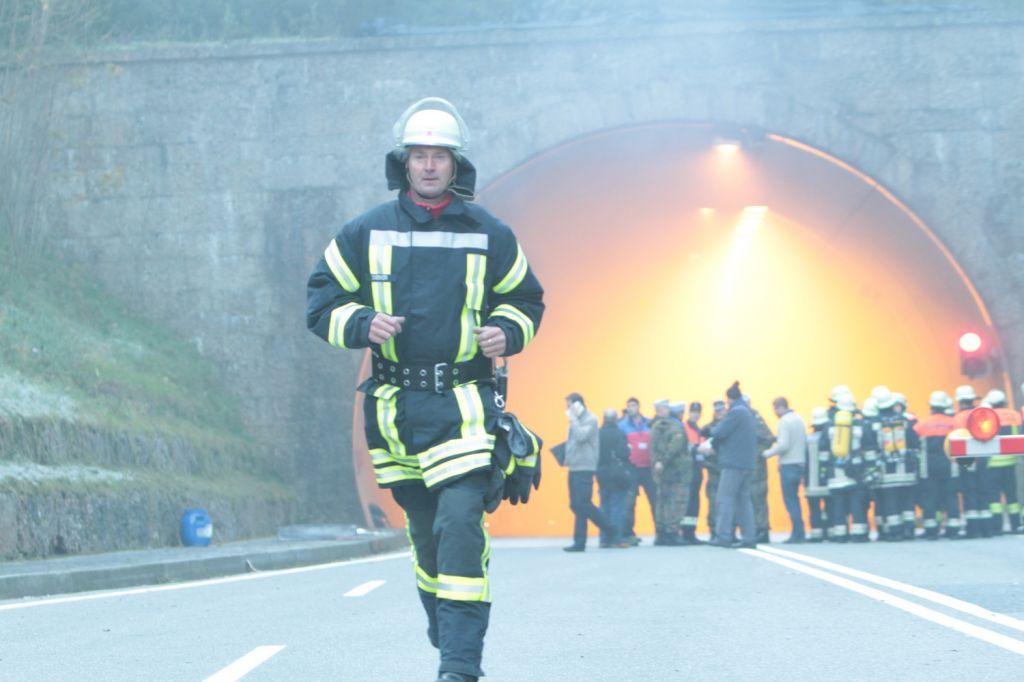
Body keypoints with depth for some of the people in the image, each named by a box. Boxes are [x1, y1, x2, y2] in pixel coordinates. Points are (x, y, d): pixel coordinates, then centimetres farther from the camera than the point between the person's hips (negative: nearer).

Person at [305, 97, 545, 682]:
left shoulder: (489, 235, 6)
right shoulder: (367, 233, 6)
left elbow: (526, 299, 18)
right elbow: (322, 300, 10)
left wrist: (508, 332, -3)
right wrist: (362, 323, -9)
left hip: (464, 407, -2)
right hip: (396, 407, 2)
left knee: (460, 525, -16)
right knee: (425, 532, 11)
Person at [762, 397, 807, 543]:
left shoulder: (784, 421, -12)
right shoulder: (799, 419, 11)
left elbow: (783, 445, -19)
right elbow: (805, 442, 13)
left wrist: (769, 453, -7)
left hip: (788, 465, -8)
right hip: (800, 463, 8)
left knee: (790, 500, -4)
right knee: (794, 499, 15)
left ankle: (798, 534, -7)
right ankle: (799, 533, 13)